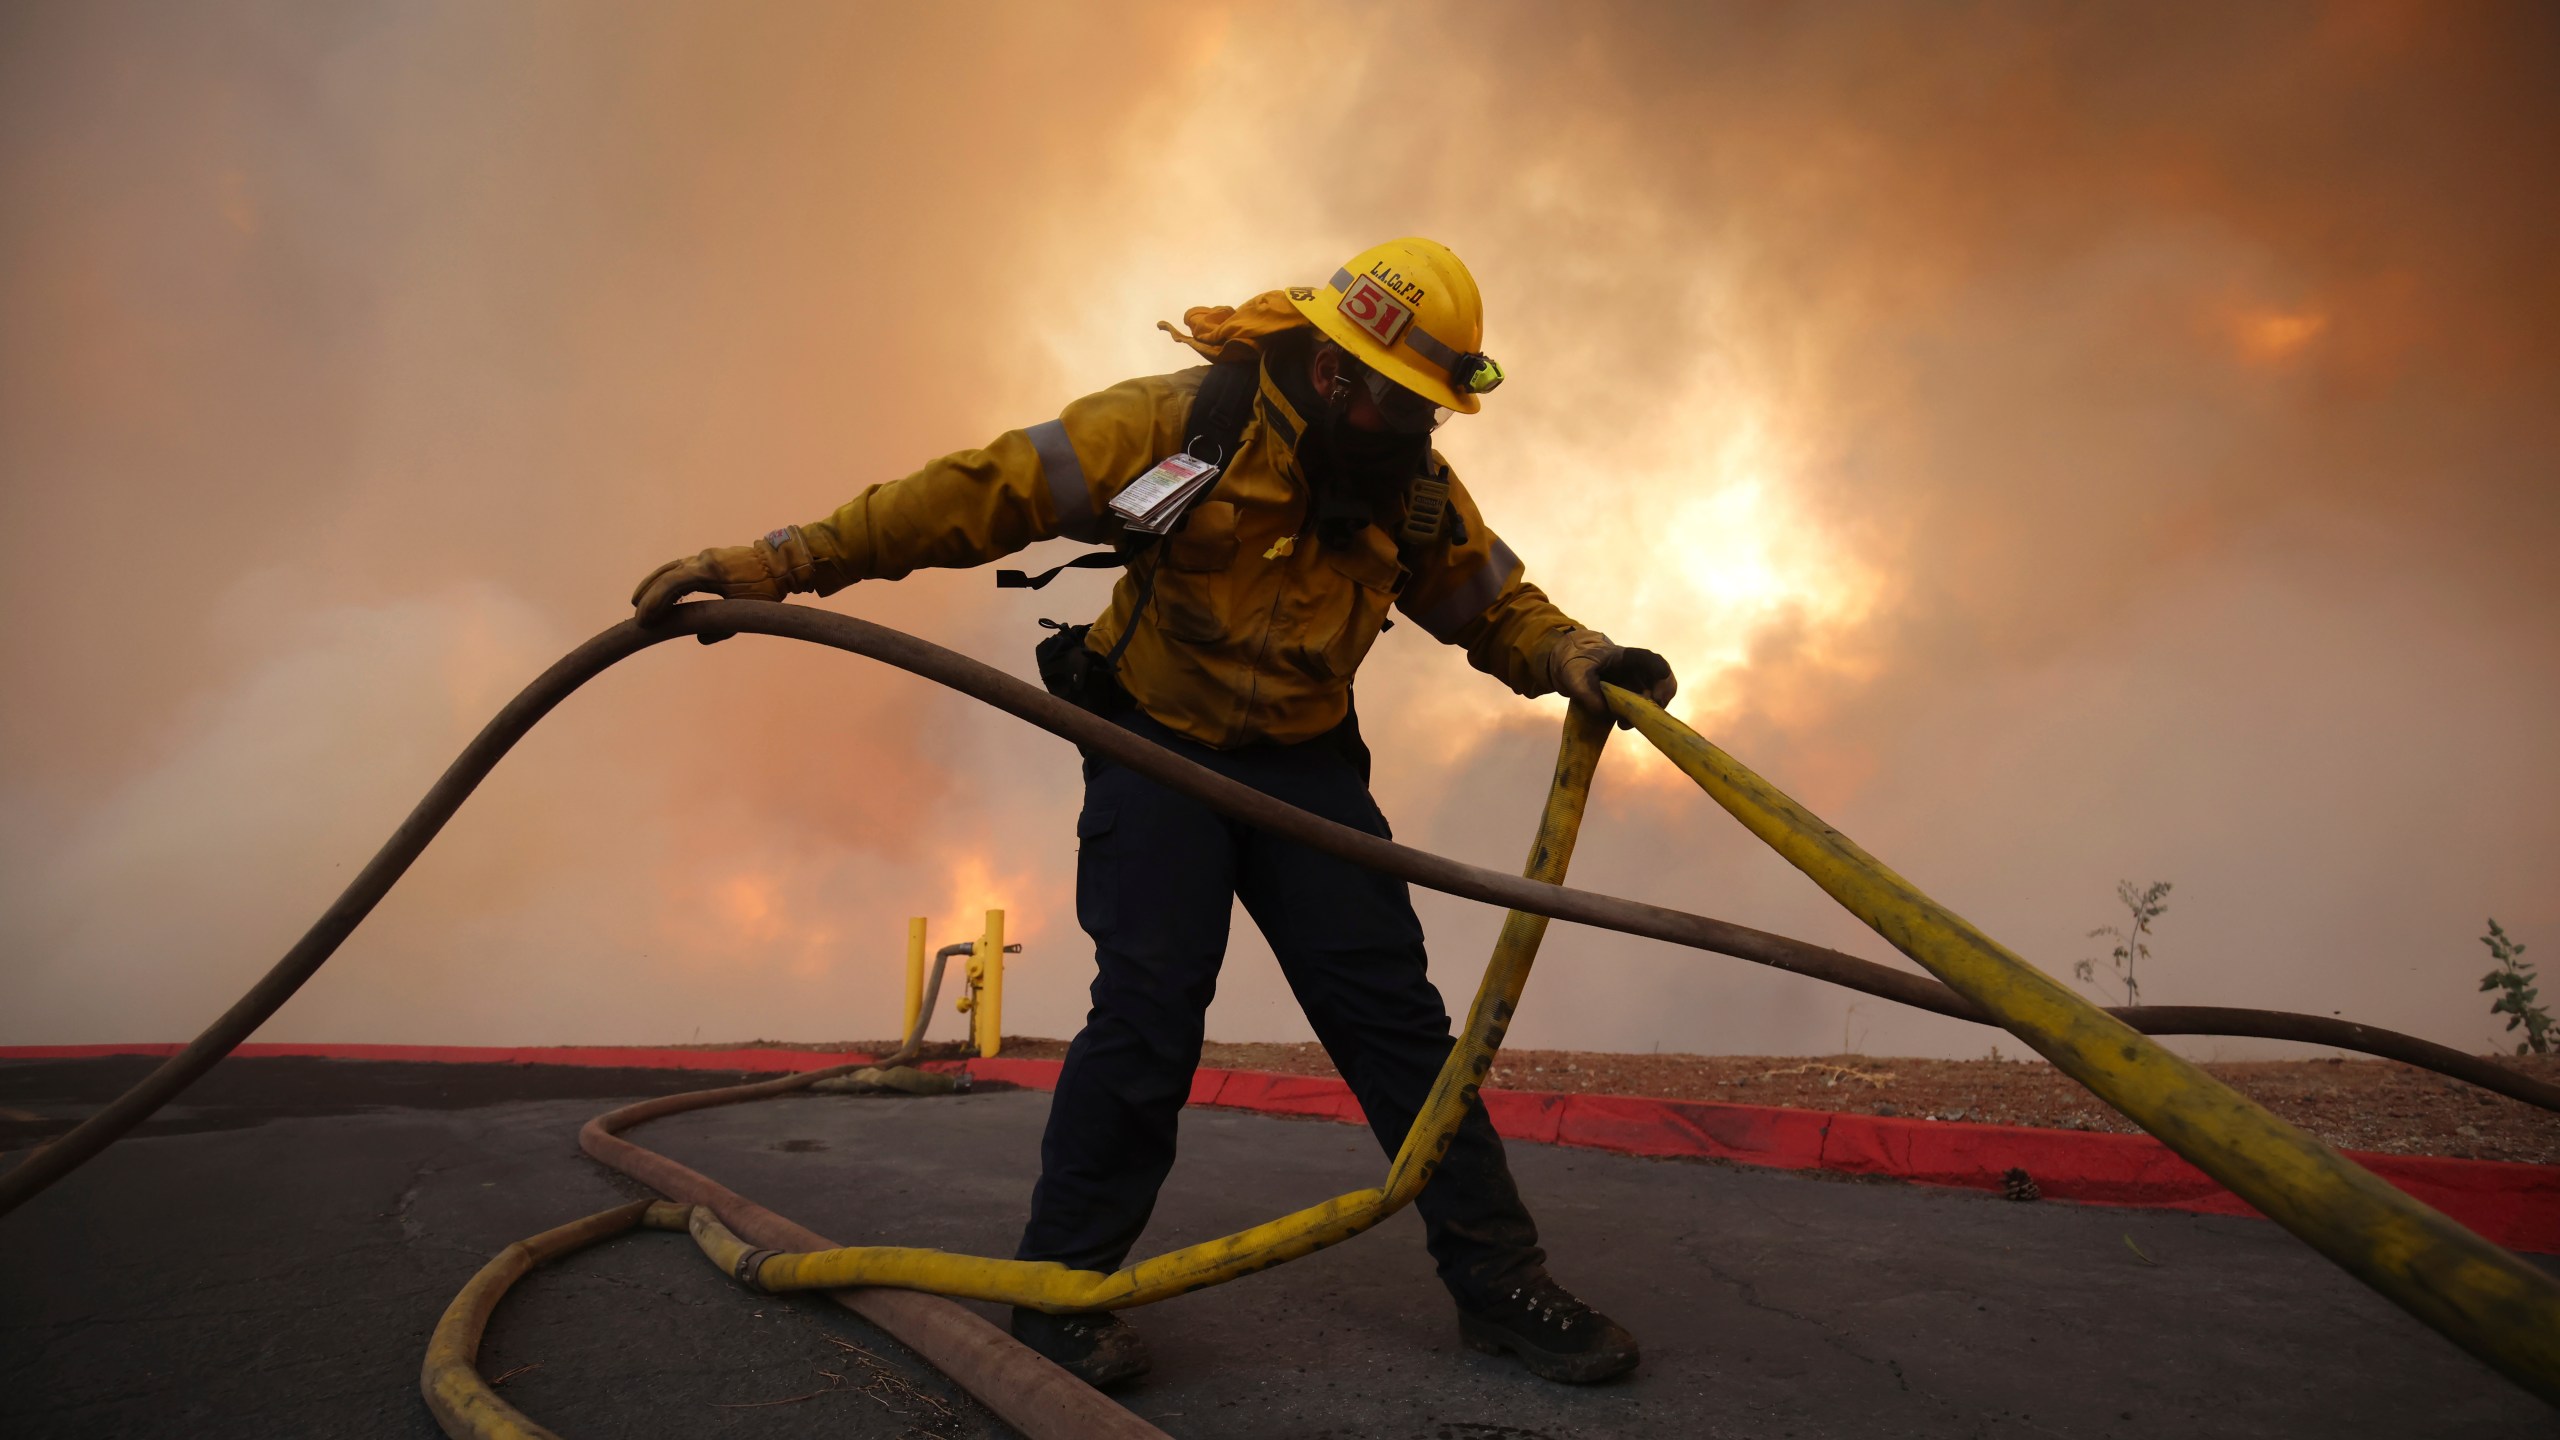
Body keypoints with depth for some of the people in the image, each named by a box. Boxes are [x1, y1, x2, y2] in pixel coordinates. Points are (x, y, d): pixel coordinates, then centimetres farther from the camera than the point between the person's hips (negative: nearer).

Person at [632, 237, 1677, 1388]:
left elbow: (1496, 604, 8)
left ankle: (1499, 1280, 9)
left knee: (1390, 1009, -2)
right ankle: (1059, 1285, 5)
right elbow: (992, 488, -20)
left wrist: (1577, 659, -17)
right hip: (1156, 744, -3)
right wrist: (781, 562, -24)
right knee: (1148, 1012, -14)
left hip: (1306, 763, 4)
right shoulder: (1186, 423, -16)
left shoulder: (1418, 491, -1)